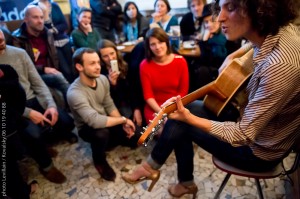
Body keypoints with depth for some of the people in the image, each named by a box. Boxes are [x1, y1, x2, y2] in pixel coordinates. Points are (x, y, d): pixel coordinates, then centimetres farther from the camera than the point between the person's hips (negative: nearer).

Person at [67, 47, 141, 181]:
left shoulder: (102, 79, -11)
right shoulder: (75, 93, -33)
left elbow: (109, 106, -2)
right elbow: (95, 121, -41)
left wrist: (123, 124, -15)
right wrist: (123, 119, -30)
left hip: (105, 122, 6)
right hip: (87, 128, -6)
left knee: (136, 138, -8)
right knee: (101, 133, -40)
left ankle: (107, 140, 19)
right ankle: (99, 161, -5)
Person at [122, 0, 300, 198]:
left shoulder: (280, 65, -37)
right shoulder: (280, 29, -11)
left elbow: (244, 134, -29)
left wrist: (189, 118, -26)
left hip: (259, 149, -7)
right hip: (253, 119, 8)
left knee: (180, 123, -5)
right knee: (183, 108, 4)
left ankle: (153, 165, 23)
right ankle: (186, 182, 21)